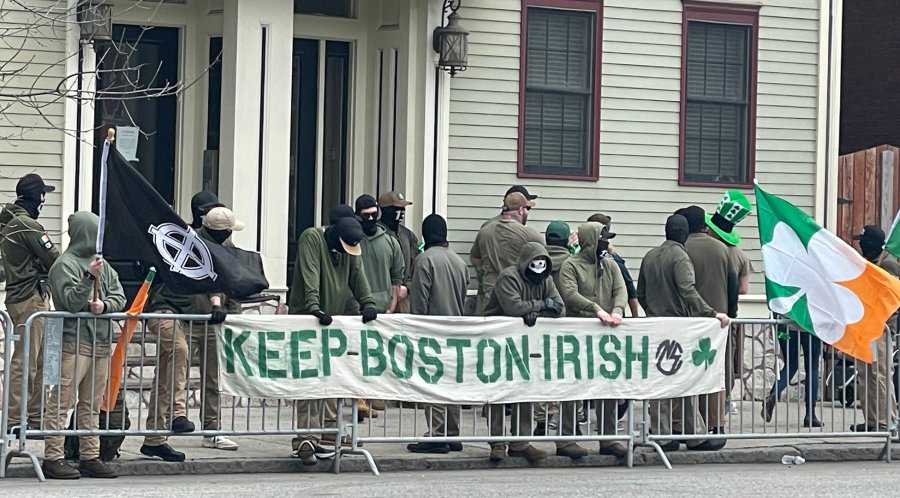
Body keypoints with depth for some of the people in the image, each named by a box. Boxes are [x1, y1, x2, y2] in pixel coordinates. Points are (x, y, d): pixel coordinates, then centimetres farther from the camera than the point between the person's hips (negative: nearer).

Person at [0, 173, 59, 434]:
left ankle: (35, 415, 18)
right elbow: (53, 261, -14)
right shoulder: (28, 225, -15)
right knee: (25, 361, -7)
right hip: (31, 298, -10)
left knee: (39, 360, 14)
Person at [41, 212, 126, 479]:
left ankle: (90, 457, 16)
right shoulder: (65, 264, -4)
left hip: (101, 342, 8)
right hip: (74, 340, -8)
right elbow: (70, 301, -13)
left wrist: (104, 305, -9)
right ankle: (53, 457, -7)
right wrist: (90, 278, -23)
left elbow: (120, 297, 11)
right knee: (61, 401, -8)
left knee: (92, 404, 11)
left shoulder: (102, 265, 16)